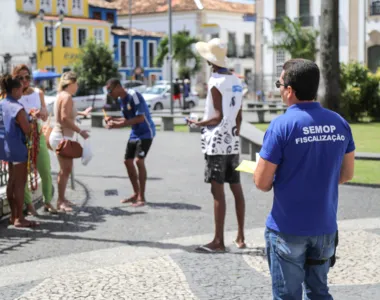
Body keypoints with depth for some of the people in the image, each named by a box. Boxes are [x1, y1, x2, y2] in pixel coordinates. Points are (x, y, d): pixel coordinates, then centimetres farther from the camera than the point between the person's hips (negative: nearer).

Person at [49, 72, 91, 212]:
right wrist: (80, 131, -21)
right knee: (65, 170, -6)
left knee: (66, 169, 16)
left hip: (62, 136, 10)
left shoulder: (62, 95, 14)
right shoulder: (67, 96, -16)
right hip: (62, 137, -10)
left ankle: (62, 199, 23)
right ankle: (60, 201, -1)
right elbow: (64, 118, -25)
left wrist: (81, 113, 42)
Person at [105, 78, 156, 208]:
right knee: (128, 161, 8)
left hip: (145, 133, -9)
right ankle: (136, 194, 21)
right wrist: (113, 120, -3)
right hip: (135, 133, 9)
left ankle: (141, 197, -11)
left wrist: (118, 125, -27)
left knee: (139, 160, -18)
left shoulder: (133, 95, -20)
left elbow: (140, 118, -26)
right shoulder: (121, 99, 7)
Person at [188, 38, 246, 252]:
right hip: (233, 142, 8)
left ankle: (219, 241, -2)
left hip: (217, 143, -8)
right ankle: (241, 237, 19)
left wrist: (198, 123, -4)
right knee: (236, 189, 11)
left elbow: (218, 117, -17)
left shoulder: (216, 82, -13)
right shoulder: (236, 81, 9)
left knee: (218, 191, -5)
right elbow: (239, 116, 13)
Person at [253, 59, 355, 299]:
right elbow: (347, 174, 10)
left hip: (288, 229, -5)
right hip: (325, 227, 5)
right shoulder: (339, 123, 0)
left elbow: (262, 183, -13)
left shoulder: (282, 126, -16)